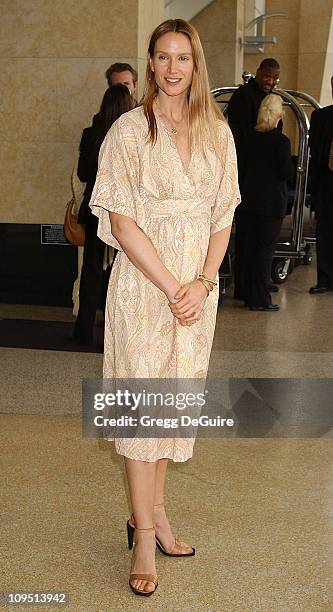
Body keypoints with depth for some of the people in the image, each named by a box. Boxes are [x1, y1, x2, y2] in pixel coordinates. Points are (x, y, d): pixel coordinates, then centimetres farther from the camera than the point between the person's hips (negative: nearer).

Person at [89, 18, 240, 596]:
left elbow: (223, 218, 5)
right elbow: (121, 222, -11)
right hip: (142, 283, -4)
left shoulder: (217, 133, 6)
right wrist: (171, 287, -16)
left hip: (197, 286, 4)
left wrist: (202, 283, -9)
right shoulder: (129, 130, -6)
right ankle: (145, 536, 14)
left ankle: (152, 511, 29)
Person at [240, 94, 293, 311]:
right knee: (266, 248, 0)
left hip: (251, 200, 6)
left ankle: (251, 295, 21)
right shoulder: (281, 141, -14)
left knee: (253, 247, 14)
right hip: (272, 202, -6)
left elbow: (243, 167, 9)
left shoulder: (251, 138, 3)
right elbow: (287, 173, -15)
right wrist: (290, 164, 5)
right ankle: (260, 299, 3)